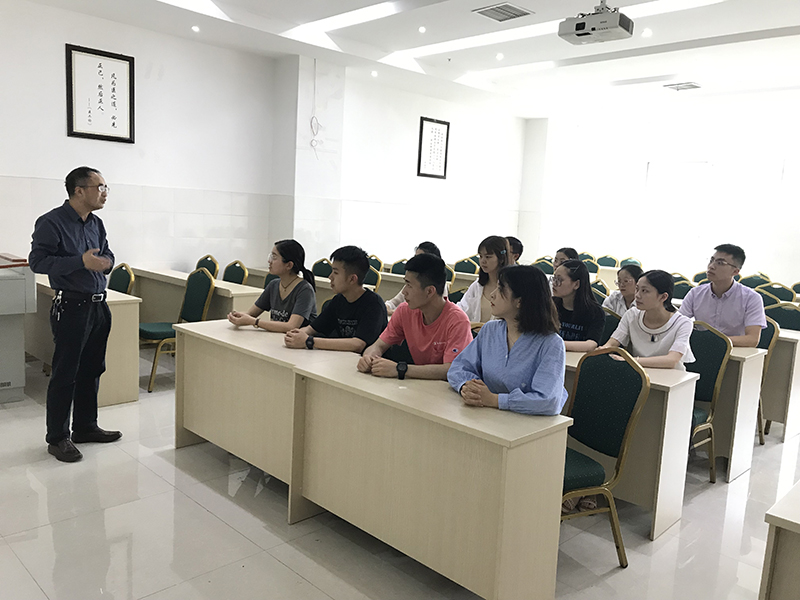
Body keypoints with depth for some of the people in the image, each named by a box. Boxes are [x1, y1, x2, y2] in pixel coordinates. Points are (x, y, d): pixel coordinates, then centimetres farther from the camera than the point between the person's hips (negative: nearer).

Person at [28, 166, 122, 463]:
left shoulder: (96, 224, 12)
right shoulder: (51, 222, -11)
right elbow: (37, 261, -16)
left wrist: (106, 262, 0)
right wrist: (81, 262, -23)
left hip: (98, 305, 8)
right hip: (71, 307, -8)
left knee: (92, 370, 15)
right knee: (65, 374, 0)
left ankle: (86, 427, 29)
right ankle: (57, 438, 12)